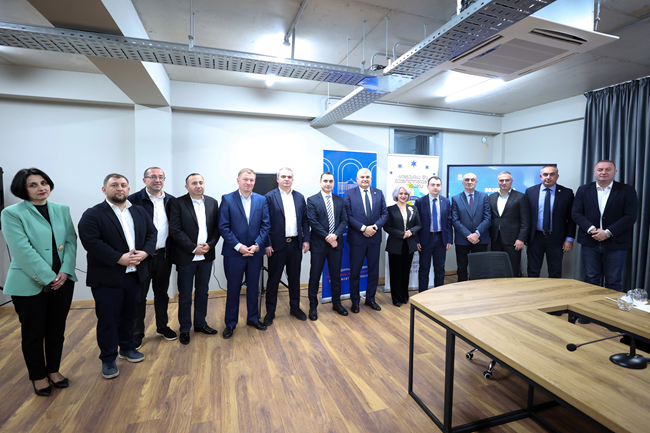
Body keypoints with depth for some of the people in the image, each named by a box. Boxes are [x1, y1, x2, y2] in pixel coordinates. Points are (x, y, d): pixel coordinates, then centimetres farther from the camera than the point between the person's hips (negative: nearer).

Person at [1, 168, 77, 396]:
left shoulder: (62, 210, 6)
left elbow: (71, 241, 2)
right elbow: (23, 251, -15)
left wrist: (65, 271, -9)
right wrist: (48, 277, -16)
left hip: (62, 281, 4)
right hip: (30, 284, -4)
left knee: (57, 329, 15)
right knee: (33, 333, 11)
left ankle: (54, 370, 33)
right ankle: (38, 376, 30)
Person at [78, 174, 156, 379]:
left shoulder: (140, 212, 10)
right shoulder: (92, 215, -7)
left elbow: (151, 233, 7)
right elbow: (91, 242, -18)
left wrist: (145, 252, -12)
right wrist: (119, 258, -23)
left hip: (135, 275, 5)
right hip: (107, 278, -4)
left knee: (129, 315, 17)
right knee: (108, 319, 6)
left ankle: (127, 347, 36)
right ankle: (108, 359, 22)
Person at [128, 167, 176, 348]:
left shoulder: (171, 201, 5)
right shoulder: (134, 200, -7)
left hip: (163, 255, 4)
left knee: (162, 294, 17)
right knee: (139, 296, 9)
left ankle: (162, 327, 34)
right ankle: (137, 333, 26)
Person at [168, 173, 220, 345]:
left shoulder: (212, 203, 6)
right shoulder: (177, 203, -7)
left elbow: (217, 228, 5)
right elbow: (175, 230, -12)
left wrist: (210, 244, -10)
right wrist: (193, 248, -15)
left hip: (206, 256, 4)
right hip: (186, 257, -4)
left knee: (202, 292, 16)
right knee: (185, 295, 9)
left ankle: (200, 323, 32)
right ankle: (185, 329, 25)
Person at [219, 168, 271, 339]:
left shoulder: (261, 200, 4)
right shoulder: (227, 199, -3)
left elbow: (266, 225, 0)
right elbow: (223, 227, -8)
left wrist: (257, 245, -12)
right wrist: (238, 246, -15)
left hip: (255, 252, 3)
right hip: (234, 253, -2)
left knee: (253, 287, 15)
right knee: (233, 289, 9)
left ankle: (253, 318, 33)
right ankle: (230, 323, 26)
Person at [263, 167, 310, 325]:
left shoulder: (300, 197, 9)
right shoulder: (270, 197, -4)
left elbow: (305, 220, 9)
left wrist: (306, 240, 3)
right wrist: (267, 244, -13)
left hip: (295, 244, 4)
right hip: (277, 245, -4)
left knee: (294, 277, 14)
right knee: (273, 278, 8)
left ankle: (295, 307, 30)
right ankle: (270, 311, 22)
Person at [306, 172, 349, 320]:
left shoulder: (339, 200, 9)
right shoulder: (312, 200, -4)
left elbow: (344, 220, 4)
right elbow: (313, 222, -11)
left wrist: (335, 235, -13)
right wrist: (327, 238, -15)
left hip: (336, 243, 4)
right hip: (319, 244, -3)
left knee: (336, 275, 14)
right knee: (315, 276, 5)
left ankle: (336, 303, 30)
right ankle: (313, 306, 20)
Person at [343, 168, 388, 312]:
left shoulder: (379, 193, 8)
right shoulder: (349, 194, -2)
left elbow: (384, 214, 4)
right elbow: (348, 216, -9)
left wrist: (375, 226, -12)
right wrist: (363, 228, -18)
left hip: (375, 237, 3)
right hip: (357, 238, -3)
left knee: (374, 270, 13)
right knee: (355, 272, 7)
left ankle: (370, 298, 30)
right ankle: (355, 301, 23)